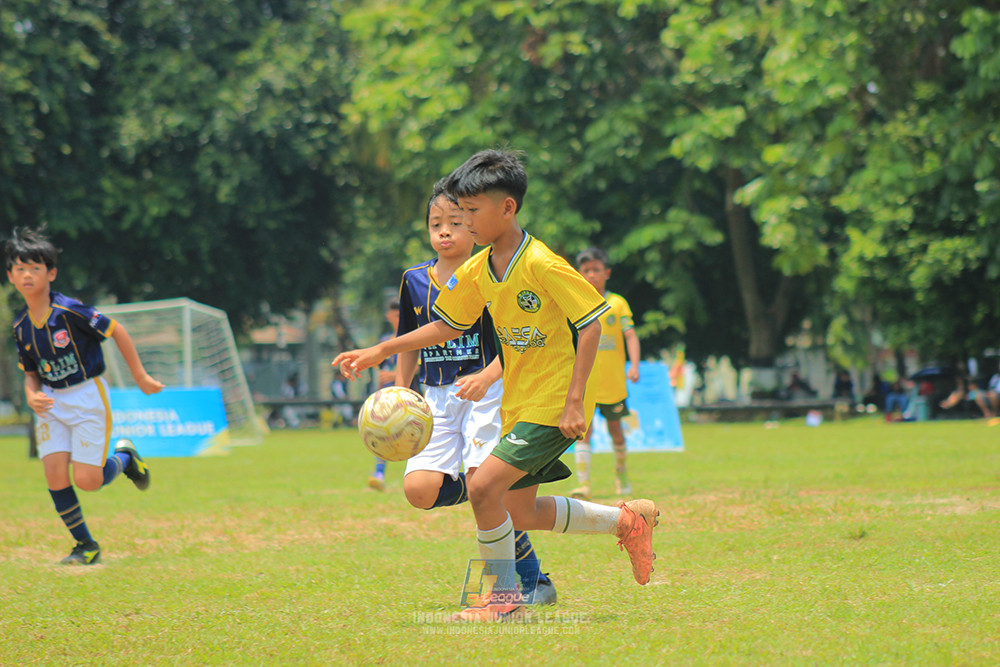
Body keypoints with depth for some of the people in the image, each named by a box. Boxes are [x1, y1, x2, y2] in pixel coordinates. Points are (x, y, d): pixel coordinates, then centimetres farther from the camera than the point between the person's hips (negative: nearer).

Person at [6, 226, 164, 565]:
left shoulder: (69, 311, -19)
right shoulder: (21, 327, 0)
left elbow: (117, 331, -11)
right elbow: (31, 373, 11)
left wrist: (140, 377, -7)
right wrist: (31, 396, -12)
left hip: (88, 397, -5)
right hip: (51, 403, 5)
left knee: (86, 480, -11)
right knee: (55, 476, -7)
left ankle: (124, 458, 22)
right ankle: (86, 545, 10)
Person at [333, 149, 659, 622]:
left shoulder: (542, 265, -20)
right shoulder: (478, 271, 4)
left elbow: (591, 324, -18)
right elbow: (448, 325, 17)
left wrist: (574, 400, -21)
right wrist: (380, 352, 9)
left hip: (554, 404, -9)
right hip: (518, 405, 9)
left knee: (484, 485, -19)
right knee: (519, 513, 13)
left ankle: (504, 600, -3)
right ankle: (627, 521, 30)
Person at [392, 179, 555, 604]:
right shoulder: (415, 281, 9)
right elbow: (409, 346, 21)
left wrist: (485, 378, -28)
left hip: (486, 393, -5)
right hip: (437, 399, 5)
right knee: (419, 490, -14)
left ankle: (533, 578, -6)